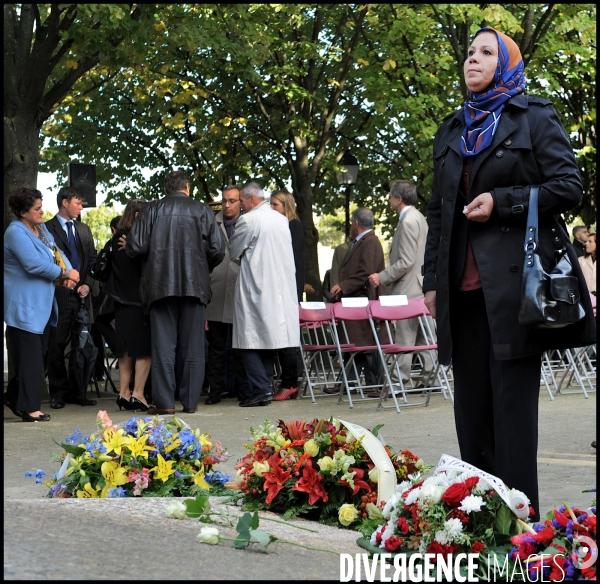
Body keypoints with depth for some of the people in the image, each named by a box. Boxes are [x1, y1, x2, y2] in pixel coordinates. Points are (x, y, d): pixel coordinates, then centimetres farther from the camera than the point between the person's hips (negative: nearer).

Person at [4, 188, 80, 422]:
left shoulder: (41, 228, 13)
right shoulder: (16, 233, -15)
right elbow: (35, 264, -24)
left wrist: (67, 275, -7)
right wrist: (65, 273, -14)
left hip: (43, 305, 9)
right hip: (24, 306, -9)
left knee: (38, 355, 12)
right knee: (29, 357, -6)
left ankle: (14, 397, 23)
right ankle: (28, 407, -1)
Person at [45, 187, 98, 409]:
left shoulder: (84, 230, 19)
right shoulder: (48, 229, -1)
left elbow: (93, 260, 17)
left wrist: (87, 284, 3)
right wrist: (62, 279, -12)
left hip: (81, 294, 6)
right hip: (60, 295, -5)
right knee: (57, 346, -1)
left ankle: (75, 392, 12)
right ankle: (58, 393, 5)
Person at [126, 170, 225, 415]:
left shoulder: (151, 210, 3)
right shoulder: (202, 211, 4)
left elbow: (135, 247, -3)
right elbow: (217, 250, -1)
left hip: (160, 285, 0)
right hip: (195, 285, 0)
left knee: (163, 345, 1)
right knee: (193, 346, 5)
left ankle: (164, 401, -2)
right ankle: (190, 401, 5)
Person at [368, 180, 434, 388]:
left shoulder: (408, 221, -15)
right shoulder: (419, 218, 16)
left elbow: (406, 262, -20)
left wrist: (382, 277, -14)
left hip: (409, 289, -10)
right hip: (421, 287, 10)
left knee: (405, 338, -8)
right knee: (423, 336, 11)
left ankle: (400, 381, -6)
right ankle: (429, 376, 12)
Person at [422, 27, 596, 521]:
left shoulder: (534, 118, 4)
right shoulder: (452, 132, 20)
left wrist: (502, 201, -13)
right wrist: (432, 279, 14)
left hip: (515, 277, -5)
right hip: (464, 285, 6)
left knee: (512, 398, -6)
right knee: (471, 400, 5)